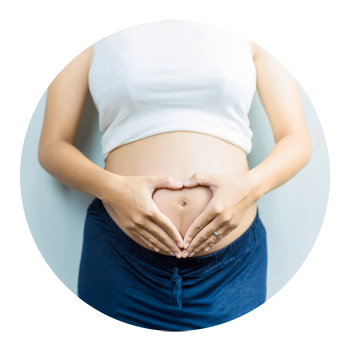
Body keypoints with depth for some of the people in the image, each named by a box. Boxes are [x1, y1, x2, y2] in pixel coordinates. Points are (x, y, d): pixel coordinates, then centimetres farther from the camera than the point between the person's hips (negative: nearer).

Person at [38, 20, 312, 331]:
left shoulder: (248, 37, 6)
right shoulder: (99, 41, 4)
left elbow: (297, 140, 5)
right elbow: (52, 147, 2)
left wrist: (251, 186, -14)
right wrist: (112, 188, -16)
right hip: (120, 254, 0)